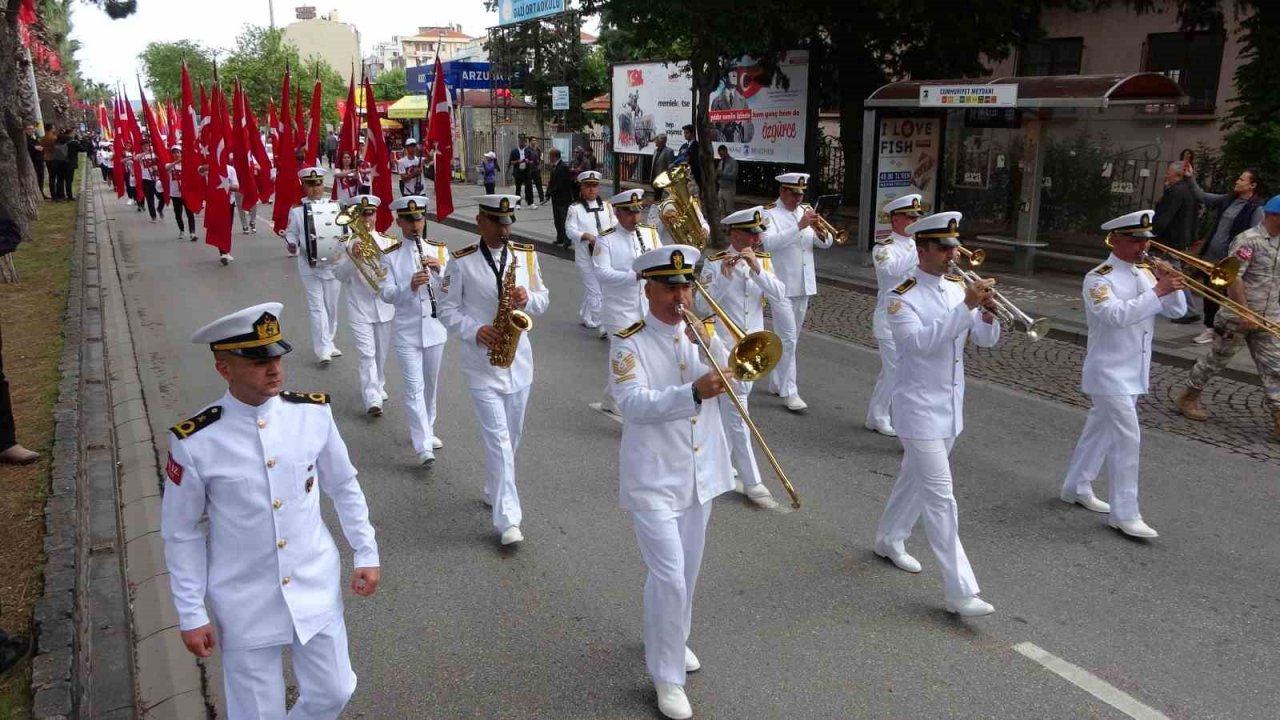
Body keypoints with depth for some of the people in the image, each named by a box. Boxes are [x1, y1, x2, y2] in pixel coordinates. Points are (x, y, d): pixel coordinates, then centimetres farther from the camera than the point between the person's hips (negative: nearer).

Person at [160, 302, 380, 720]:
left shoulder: (314, 413, -10)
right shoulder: (195, 442, -18)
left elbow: (344, 487, 5)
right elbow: (180, 533, -6)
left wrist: (366, 553, 5)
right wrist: (191, 615, -2)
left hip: (316, 588, 3)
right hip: (245, 603, -2)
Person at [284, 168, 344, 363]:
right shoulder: (297, 209, -1)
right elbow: (291, 233, 1)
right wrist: (291, 244, -19)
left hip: (333, 264, 2)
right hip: (309, 266, -2)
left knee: (331, 306, 12)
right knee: (317, 306, -5)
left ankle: (328, 343, 29)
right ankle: (323, 350, -6)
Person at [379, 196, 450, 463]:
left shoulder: (439, 249, 4)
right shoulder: (390, 256, -4)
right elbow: (385, 294, -12)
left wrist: (440, 269, -20)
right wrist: (410, 286, -29)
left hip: (435, 328, 3)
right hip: (406, 332, -3)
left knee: (430, 385, 16)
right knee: (414, 388, -8)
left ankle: (427, 430, 34)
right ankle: (423, 446, -10)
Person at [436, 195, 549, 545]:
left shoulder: (527, 255, 5)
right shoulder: (461, 262, -6)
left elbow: (543, 298, 8)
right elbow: (447, 310, -3)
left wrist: (528, 298, -14)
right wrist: (476, 331, -20)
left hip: (519, 361, 4)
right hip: (482, 364, -4)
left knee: (511, 436, 16)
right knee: (497, 439, -8)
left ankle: (496, 492, 39)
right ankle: (507, 519, -6)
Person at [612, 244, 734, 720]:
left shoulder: (700, 334, 5)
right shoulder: (630, 343, -12)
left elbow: (730, 378, -3)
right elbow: (635, 403, -25)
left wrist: (710, 342, -19)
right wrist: (694, 393, -38)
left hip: (700, 472, 6)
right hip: (653, 479, -6)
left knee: (687, 570, 20)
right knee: (669, 576, -9)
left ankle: (672, 640, 43)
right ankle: (666, 675, 7)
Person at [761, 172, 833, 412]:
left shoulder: (805, 212, 13)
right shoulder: (769, 214, -6)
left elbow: (826, 243, 10)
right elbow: (769, 242, -24)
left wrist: (820, 231, -12)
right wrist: (799, 226, -27)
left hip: (804, 285, 7)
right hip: (782, 285, -7)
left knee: (792, 337, 15)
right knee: (787, 339, -9)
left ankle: (777, 382, 28)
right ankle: (788, 391, -6)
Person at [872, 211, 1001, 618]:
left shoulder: (959, 288, 6)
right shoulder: (903, 297, -14)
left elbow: (986, 340, 4)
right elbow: (920, 341, -29)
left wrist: (987, 312, -17)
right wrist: (965, 307, -32)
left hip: (951, 408, 7)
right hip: (920, 409, -7)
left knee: (915, 479, 22)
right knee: (940, 497, -8)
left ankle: (889, 540, 43)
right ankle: (959, 591, -5)